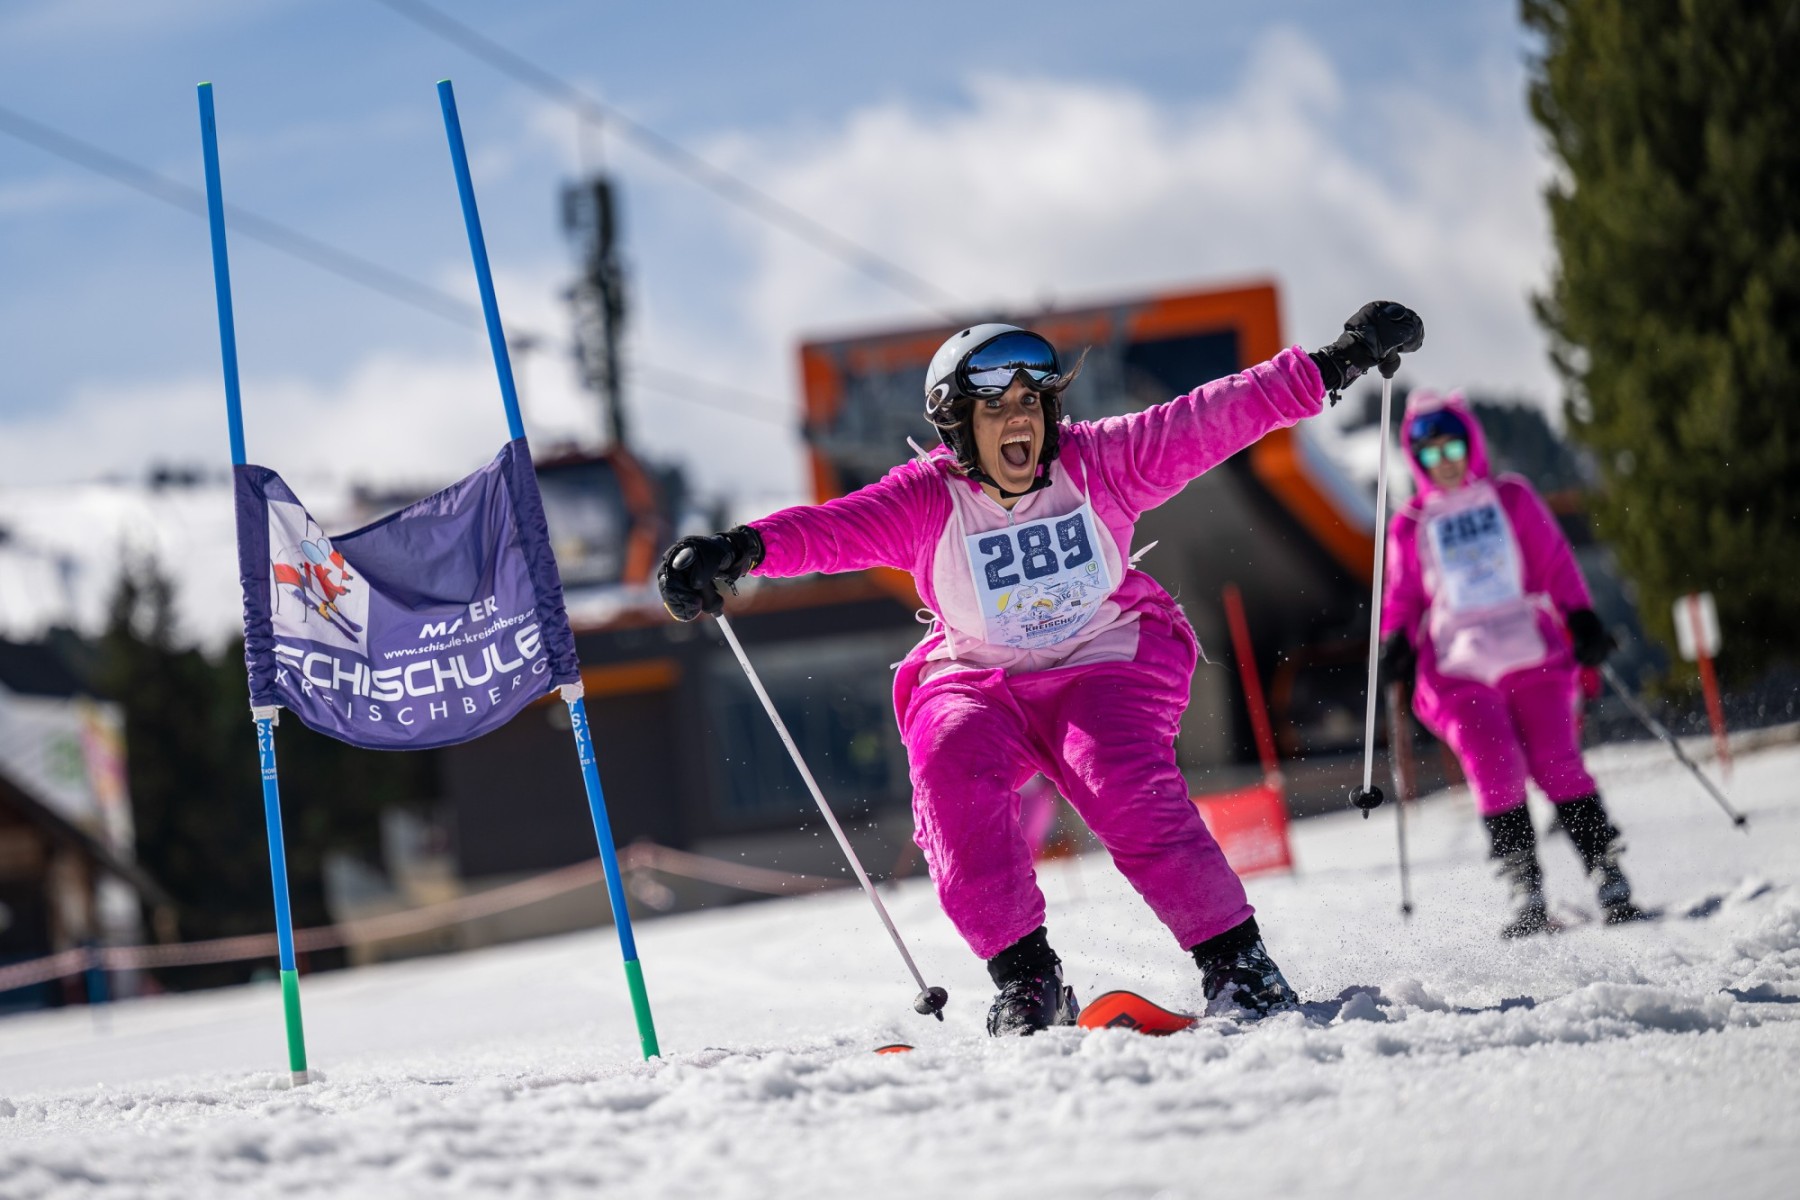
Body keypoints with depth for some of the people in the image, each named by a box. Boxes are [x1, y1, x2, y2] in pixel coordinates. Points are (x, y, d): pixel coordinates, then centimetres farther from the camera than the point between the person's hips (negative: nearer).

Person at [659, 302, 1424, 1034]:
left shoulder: (1096, 463, -10)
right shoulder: (926, 501, -12)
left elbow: (1213, 418, -11)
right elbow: (832, 527, -26)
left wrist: (1337, 365, -12)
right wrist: (741, 550, -45)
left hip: (1106, 665, -1)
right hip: (977, 682, 1)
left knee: (1126, 787, -29)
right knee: (952, 769, -29)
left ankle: (1236, 962, -19)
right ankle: (1025, 979, -22)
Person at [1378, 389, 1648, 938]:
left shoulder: (1512, 500, 12)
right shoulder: (1409, 526, 14)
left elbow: (1554, 563, 10)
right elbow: (1403, 597, 18)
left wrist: (1581, 620, -2)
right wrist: (1396, 642, -1)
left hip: (1532, 654, 0)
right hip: (1458, 669, 1)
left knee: (1558, 764, -12)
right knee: (1495, 769, -16)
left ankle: (1608, 878, -10)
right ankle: (1525, 892, -14)